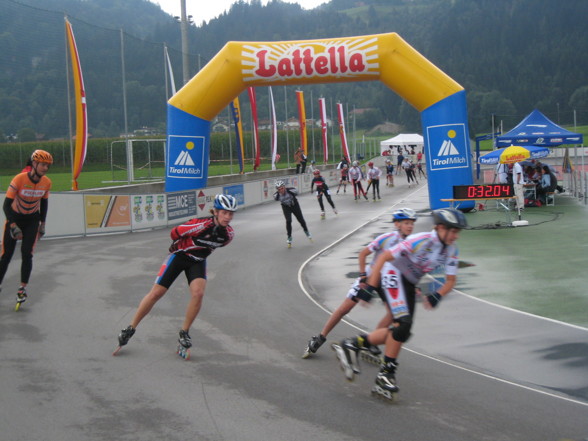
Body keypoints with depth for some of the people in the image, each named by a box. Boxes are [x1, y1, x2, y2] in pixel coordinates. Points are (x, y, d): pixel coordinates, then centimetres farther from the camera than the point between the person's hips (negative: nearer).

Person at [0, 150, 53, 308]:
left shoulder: (46, 183, -11)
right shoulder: (19, 179, -25)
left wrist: (42, 224, 8)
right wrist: (13, 226, -29)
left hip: (32, 220, 2)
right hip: (14, 217, -2)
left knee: (27, 254, -8)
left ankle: (23, 288, 5)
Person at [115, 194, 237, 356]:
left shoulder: (229, 233, -14)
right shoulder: (201, 225, -32)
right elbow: (175, 233, -16)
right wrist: (182, 246, 3)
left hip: (198, 262, 4)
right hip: (179, 256, -4)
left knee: (198, 293, -21)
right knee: (156, 293, -5)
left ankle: (184, 334, -4)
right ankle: (130, 329, 10)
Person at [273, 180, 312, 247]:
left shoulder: (291, 190, -34)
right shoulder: (276, 195, -28)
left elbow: (296, 192, -10)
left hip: (294, 205, 0)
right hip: (286, 207, 0)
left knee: (301, 219, 9)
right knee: (288, 221, -17)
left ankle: (306, 231, 37)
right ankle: (289, 237, -1)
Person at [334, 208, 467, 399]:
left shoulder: (451, 249, -6)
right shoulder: (421, 241, -27)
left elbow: (450, 280, -1)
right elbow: (384, 257, -27)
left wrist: (437, 296, -22)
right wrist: (370, 288, -30)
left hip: (409, 284, 8)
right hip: (393, 275, -8)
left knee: (401, 332, 2)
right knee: (404, 323, -21)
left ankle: (353, 345, 12)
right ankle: (386, 374, -9)